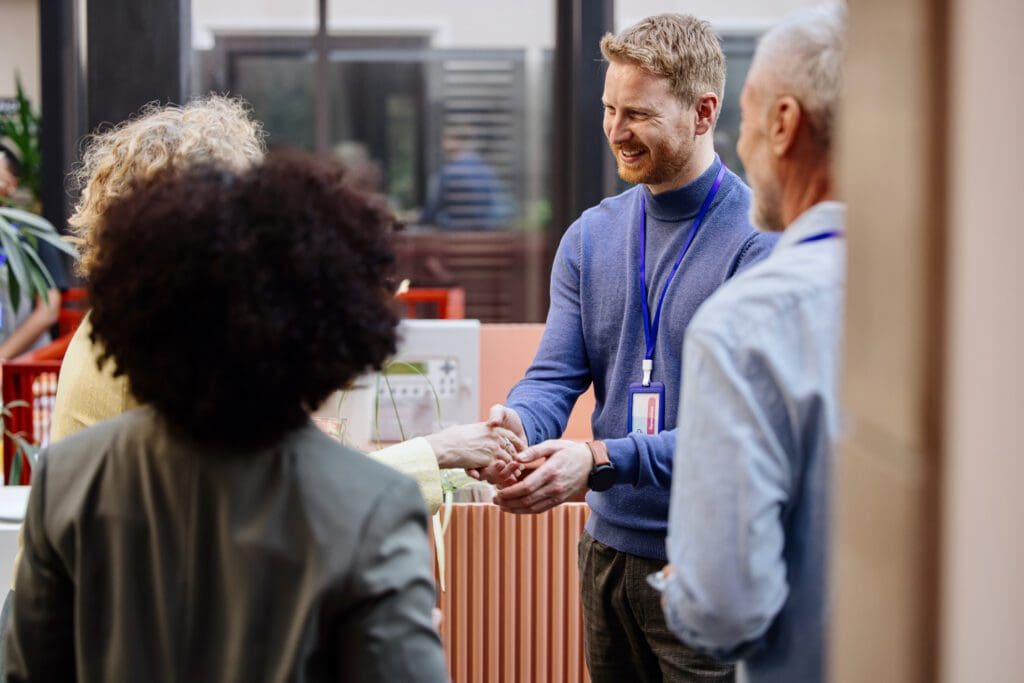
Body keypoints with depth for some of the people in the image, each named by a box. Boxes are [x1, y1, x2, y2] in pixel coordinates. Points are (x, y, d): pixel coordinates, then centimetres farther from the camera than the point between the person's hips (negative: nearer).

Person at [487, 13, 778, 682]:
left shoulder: (761, 242, -13)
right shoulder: (591, 236, 8)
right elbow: (556, 377, 3)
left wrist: (602, 460, -30)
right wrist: (516, 424, -20)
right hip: (610, 546, 6)